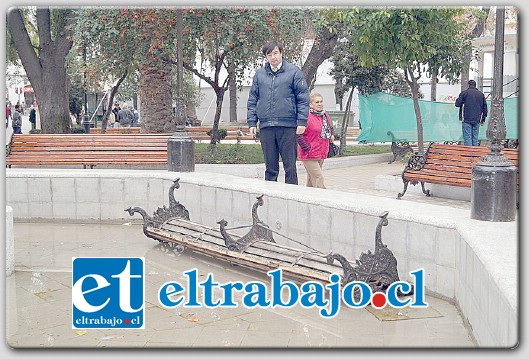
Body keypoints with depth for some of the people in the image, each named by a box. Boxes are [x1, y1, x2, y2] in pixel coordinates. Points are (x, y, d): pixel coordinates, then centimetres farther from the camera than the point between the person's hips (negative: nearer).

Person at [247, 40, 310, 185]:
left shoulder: (294, 72, 3)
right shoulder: (259, 74, 13)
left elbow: (303, 99, 1)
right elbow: (252, 100, 15)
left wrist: (302, 121, -8)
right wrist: (252, 122, 7)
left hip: (287, 126, -3)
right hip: (266, 126, 3)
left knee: (290, 165, 1)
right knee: (270, 166, 9)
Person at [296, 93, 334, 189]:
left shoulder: (325, 116, 11)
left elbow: (331, 127, 33)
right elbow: (298, 135, -20)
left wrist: (331, 135, 14)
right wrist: (307, 148, -19)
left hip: (321, 154, 8)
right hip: (309, 155, -8)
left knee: (311, 179, 14)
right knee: (318, 178, -12)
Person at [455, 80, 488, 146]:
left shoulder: (464, 93, -2)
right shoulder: (481, 94, 11)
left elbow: (457, 104, -5)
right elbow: (485, 107, 13)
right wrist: (483, 118, 21)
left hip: (467, 119, -4)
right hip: (476, 120, 4)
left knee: (467, 137, -4)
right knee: (475, 137, 9)